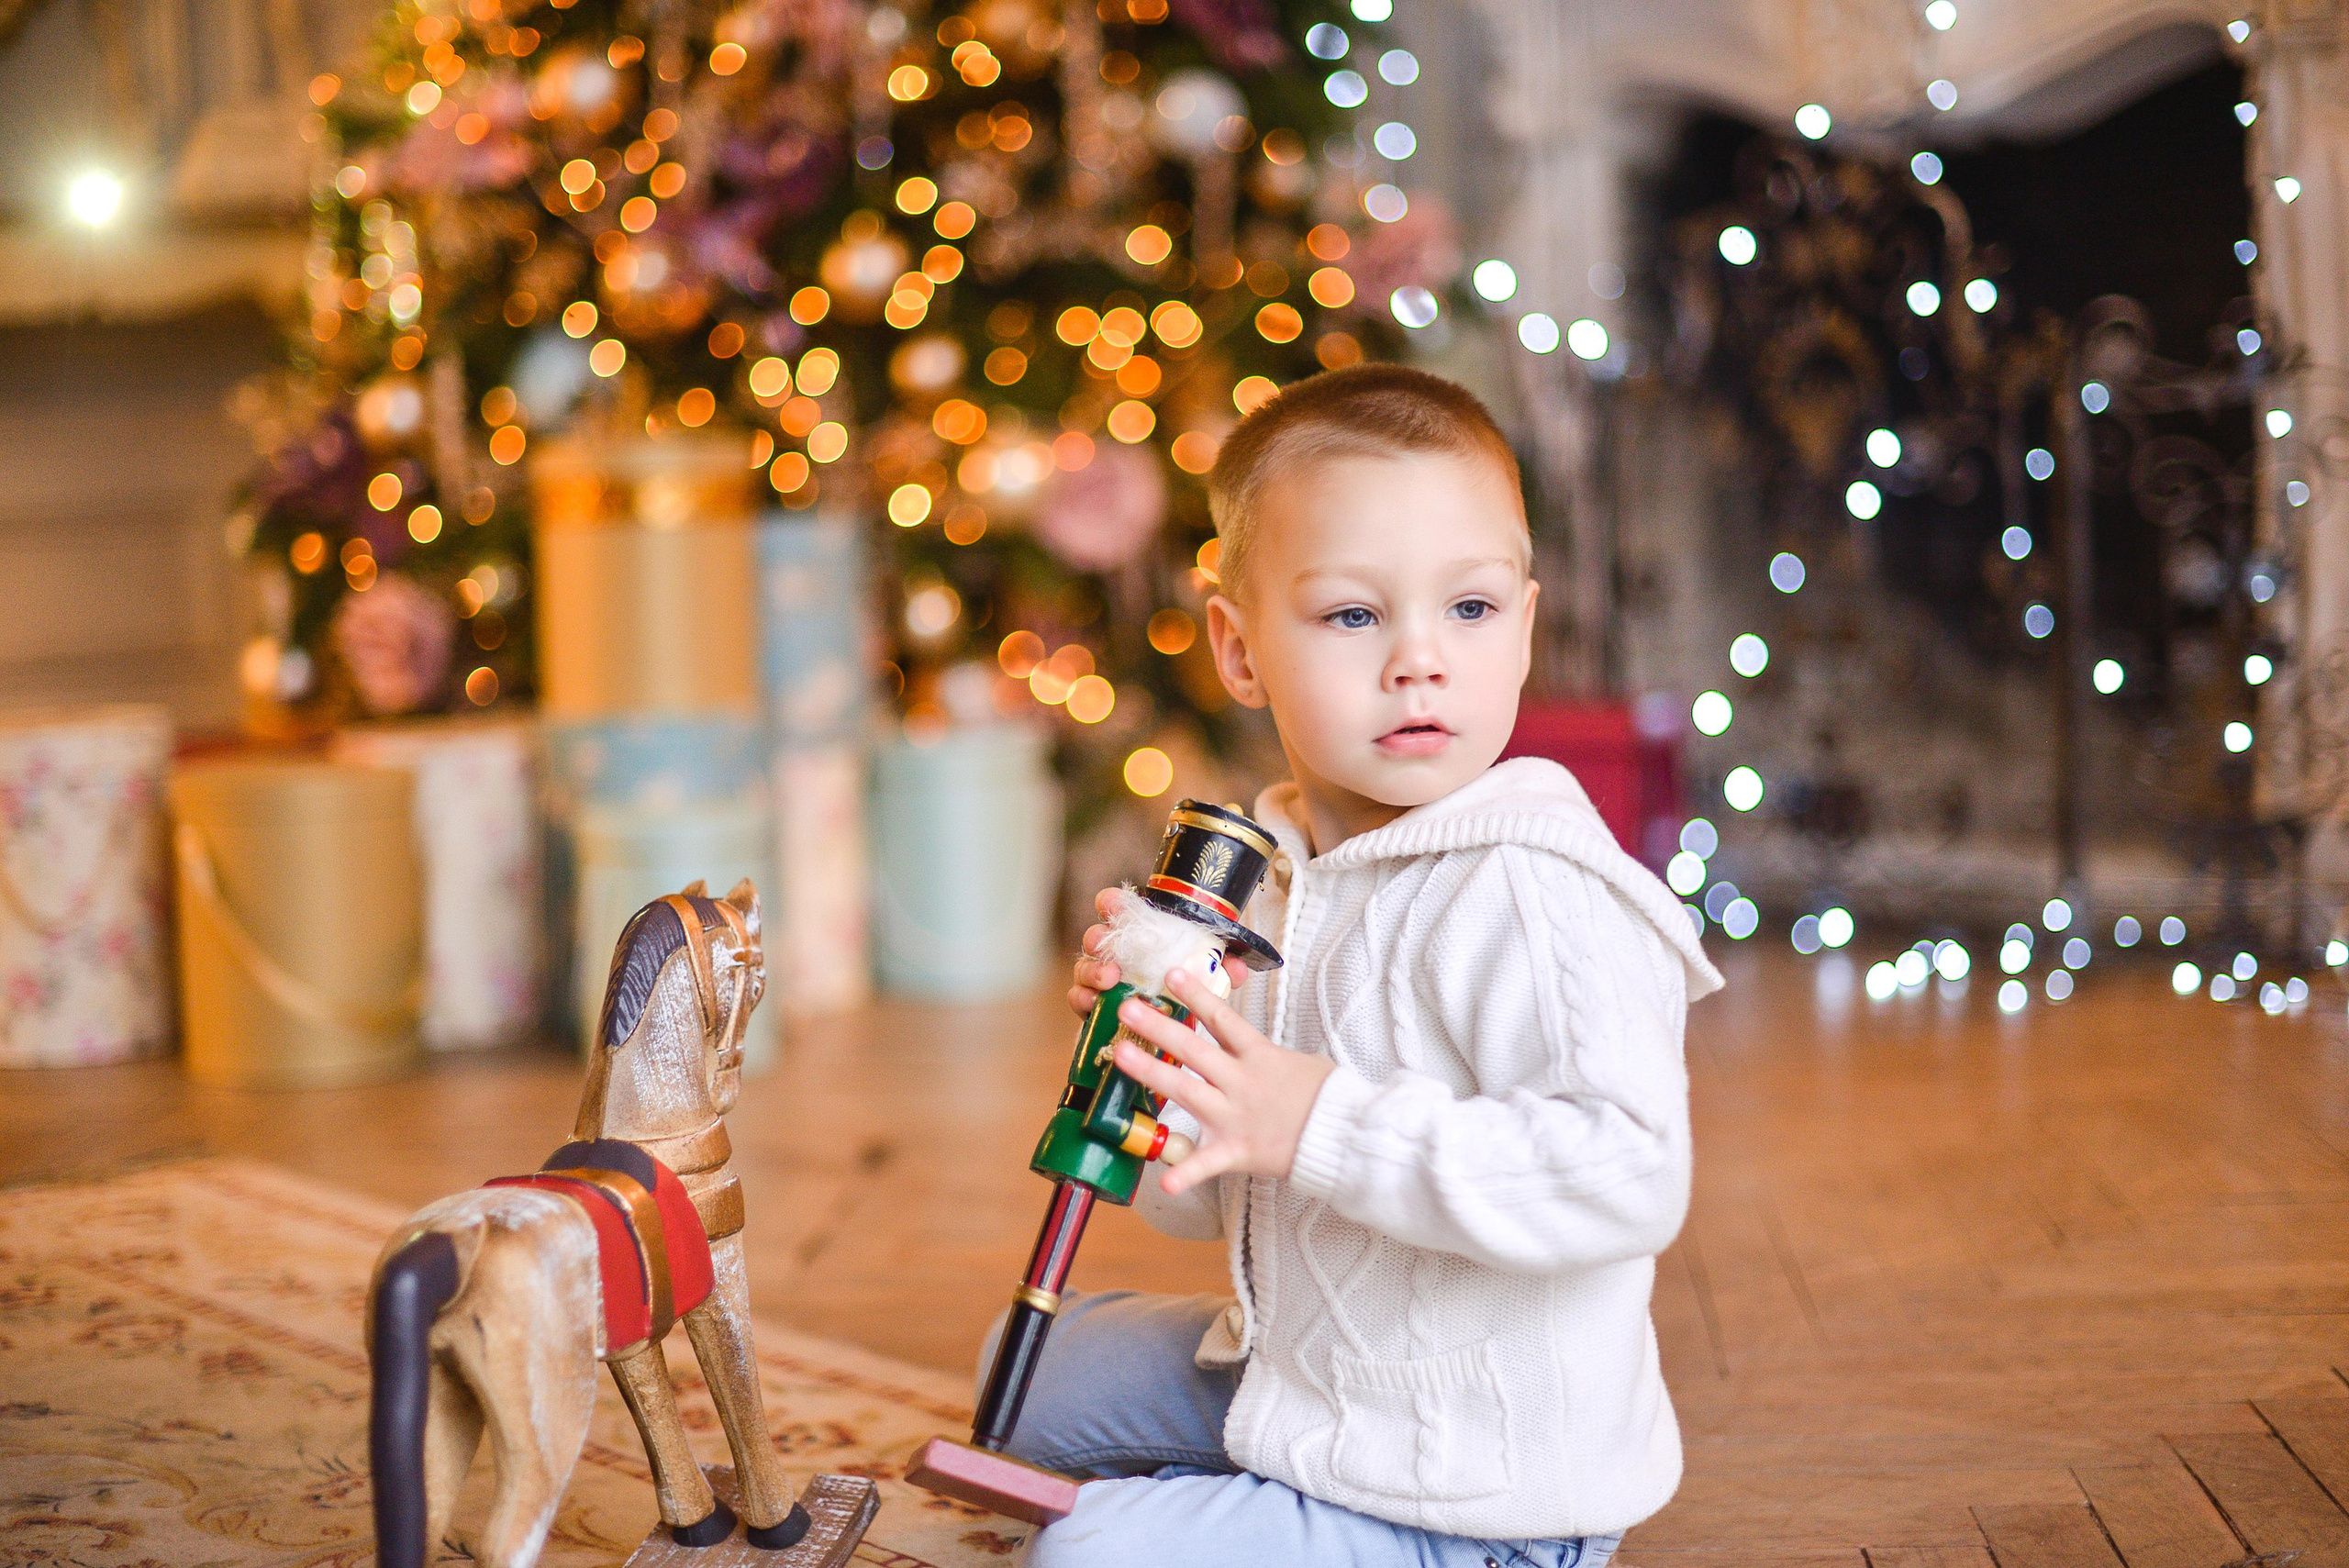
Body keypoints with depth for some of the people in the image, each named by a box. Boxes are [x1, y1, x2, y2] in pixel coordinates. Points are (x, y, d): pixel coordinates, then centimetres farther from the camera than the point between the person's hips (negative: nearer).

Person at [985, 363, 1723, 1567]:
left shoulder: (1534, 894, -24)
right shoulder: (1269, 886, 3)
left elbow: (1632, 1173, -36)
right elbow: (1213, 1201, 10)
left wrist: (1324, 1124, -35)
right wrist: (1149, 1056, -12)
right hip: (1299, 1372, 9)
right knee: (1041, 1365, 23)